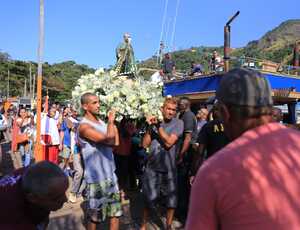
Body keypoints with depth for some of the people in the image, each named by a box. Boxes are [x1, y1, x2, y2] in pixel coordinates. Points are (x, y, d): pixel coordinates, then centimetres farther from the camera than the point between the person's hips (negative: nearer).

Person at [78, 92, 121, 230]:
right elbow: (109, 140, -28)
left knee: (115, 211, 16)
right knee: (94, 215, 11)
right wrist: (111, 121, -14)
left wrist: (113, 122, 1)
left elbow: (116, 142, 6)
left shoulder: (101, 121, 9)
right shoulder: (84, 126, -17)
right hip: (96, 177, -7)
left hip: (110, 174, 7)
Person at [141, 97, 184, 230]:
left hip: (169, 168, 0)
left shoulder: (178, 123, -5)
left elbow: (169, 143, -16)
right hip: (152, 167, 1)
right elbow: (145, 144, -3)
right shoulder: (155, 121, 1)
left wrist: (158, 126, -17)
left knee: (171, 201, 12)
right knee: (148, 200, 11)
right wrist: (150, 127, -12)